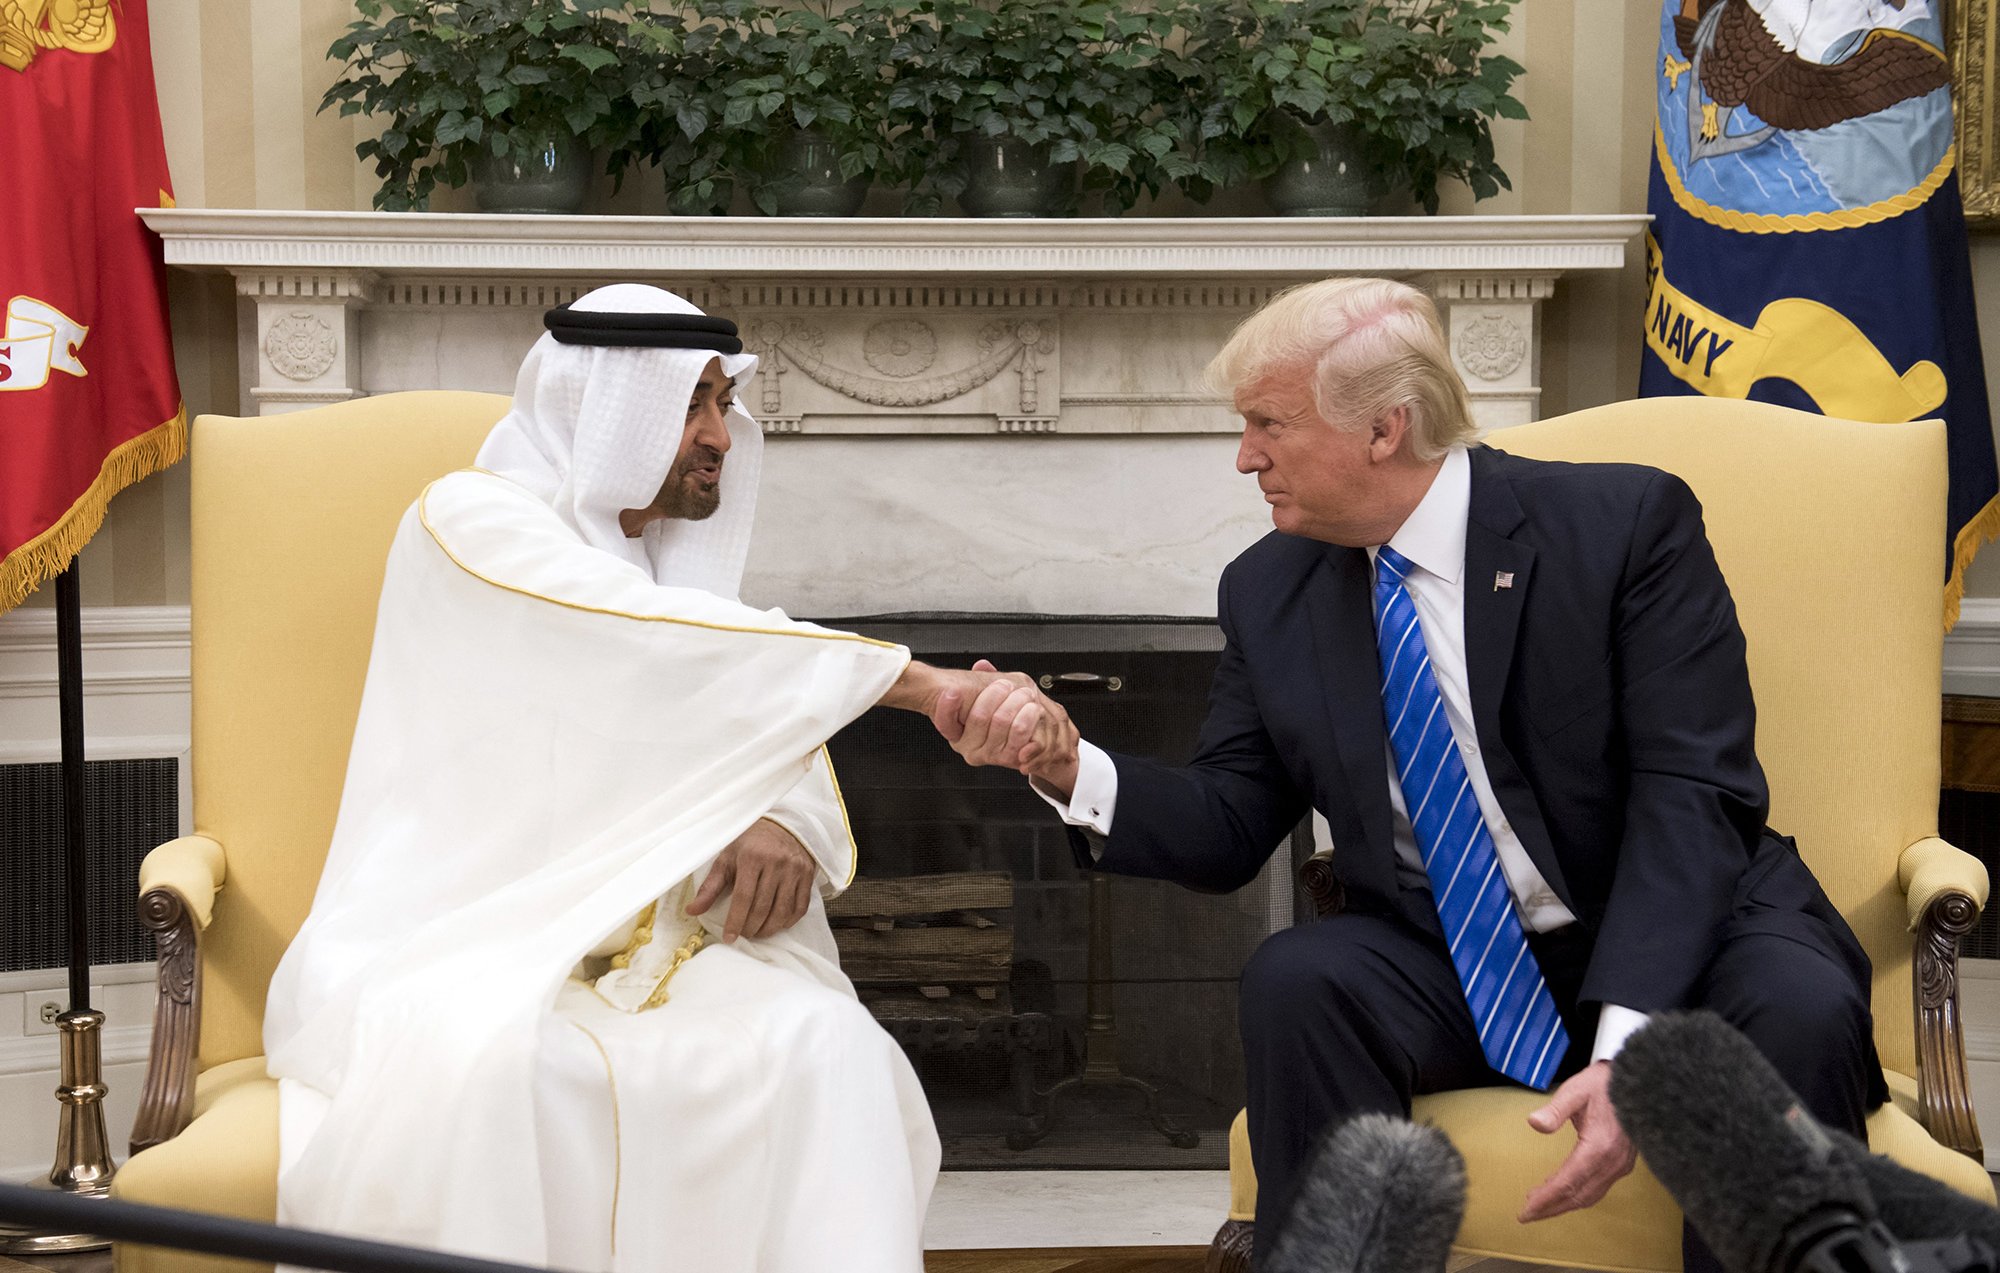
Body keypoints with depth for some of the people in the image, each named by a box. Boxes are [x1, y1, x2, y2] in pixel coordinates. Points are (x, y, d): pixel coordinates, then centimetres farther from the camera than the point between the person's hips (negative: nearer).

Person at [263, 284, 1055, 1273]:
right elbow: (660, 636, -21)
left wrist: (790, 821, -16)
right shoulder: (474, 520, -5)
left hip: (626, 947, 5)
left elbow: (765, 726, 10)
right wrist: (920, 683, -23)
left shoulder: (674, 558, 16)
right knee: (495, 1070, -39)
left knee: (823, 1044, -25)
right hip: (455, 949, -5)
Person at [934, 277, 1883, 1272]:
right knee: (1294, 981, -27)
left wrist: (1626, 1046, -29)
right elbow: (1229, 827, 5)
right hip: (1444, 964, 3)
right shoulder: (1268, 594, 4)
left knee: (1799, 1007, -33)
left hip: (1667, 935, -2)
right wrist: (1068, 765, -15)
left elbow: (1691, 793, -17)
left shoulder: (1625, 522, -10)